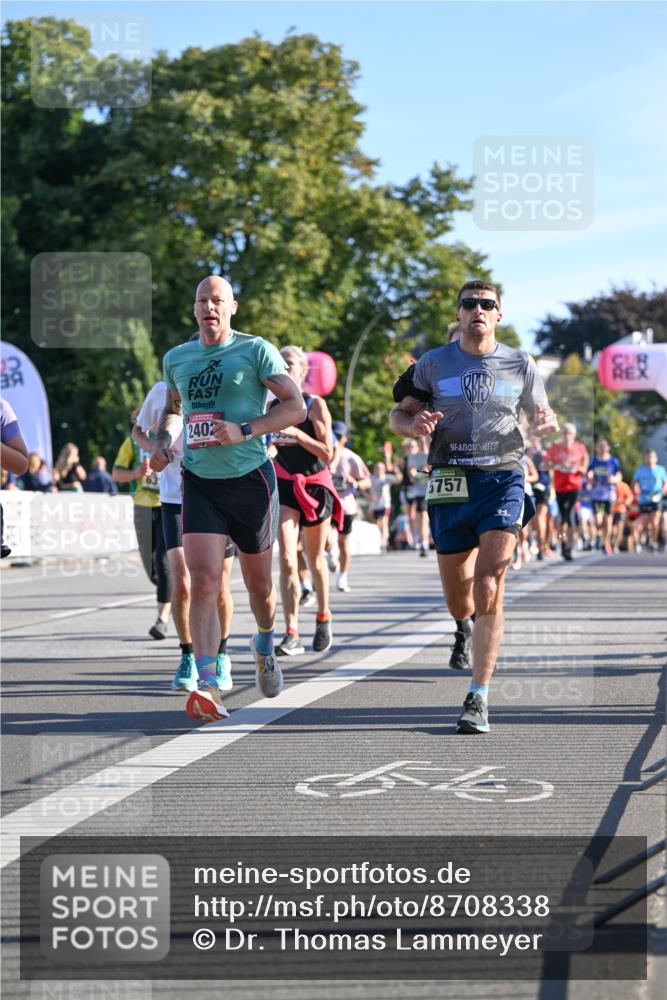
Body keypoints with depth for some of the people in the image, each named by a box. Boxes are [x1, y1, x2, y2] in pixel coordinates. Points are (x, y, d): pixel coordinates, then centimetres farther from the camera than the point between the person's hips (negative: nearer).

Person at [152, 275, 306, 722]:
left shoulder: (256, 350, -5)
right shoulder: (176, 358, 10)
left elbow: (296, 406, -10)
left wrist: (244, 431, -21)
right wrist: (164, 439, 7)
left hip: (251, 479, -2)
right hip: (199, 483, 2)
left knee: (258, 581, 13)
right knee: (204, 582, -14)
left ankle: (265, 646, 46)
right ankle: (207, 688, -20)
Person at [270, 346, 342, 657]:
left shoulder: (315, 405, -6)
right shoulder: (273, 406, 5)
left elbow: (327, 453, -12)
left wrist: (296, 433, -22)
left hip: (314, 485, -2)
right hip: (284, 486, 2)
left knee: (315, 561, 11)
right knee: (287, 561, -13)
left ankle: (323, 619, 35)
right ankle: (292, 635, -18)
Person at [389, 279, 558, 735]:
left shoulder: (520, 364, 7)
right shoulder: (433, 364, 6)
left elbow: (542, 415, 17)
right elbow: (398, 415, 11)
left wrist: (547, 423, -8)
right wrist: (413, 424, -14)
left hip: (503, 479, -1)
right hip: (450, 484, 1)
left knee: (488, 587, -17)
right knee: (458, 600, 8)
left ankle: (479, 699, -14)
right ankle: (467, 628, 48)